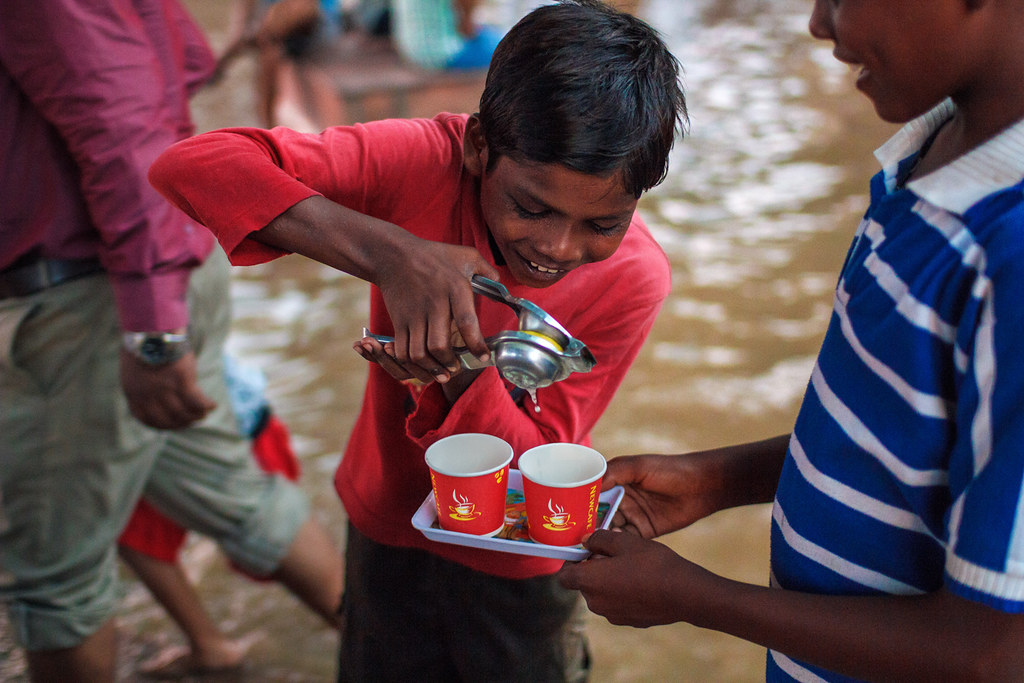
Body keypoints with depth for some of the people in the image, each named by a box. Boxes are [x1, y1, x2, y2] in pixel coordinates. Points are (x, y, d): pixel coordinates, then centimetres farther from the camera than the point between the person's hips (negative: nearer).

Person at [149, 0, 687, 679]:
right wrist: (388, 251, -48)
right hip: (387, 522, 2)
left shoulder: (633, 279, -25)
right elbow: (191, 166, -36)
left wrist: (465, 381, -41)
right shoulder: (424, 162, -28)